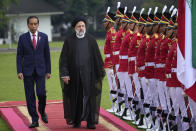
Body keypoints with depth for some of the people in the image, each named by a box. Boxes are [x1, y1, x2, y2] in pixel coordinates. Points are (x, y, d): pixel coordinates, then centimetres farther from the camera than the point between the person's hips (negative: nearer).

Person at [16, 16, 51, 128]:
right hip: (27, 71, 0)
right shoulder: (23, 38, 2)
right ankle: (35, 120, 6)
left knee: (41, 93, -12)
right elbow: (19, 56, 2)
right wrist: (19, 71, -7)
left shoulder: (44, 37, 5)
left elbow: (47, 55, 8)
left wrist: (48, 71, 5)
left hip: (40, 70, 0)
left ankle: (42, 111, 17)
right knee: (30, 96, -1)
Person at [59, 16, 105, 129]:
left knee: (89, 96, -1)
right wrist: (65, 74, -8)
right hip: (74, 74, 0)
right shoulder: (69, 40, 1)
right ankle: (76, 120, 18)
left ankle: (90, 121, 3)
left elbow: (97, 57, 6)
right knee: (76, 98, 7)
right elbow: (64, 58, 0)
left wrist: (100, 73, 4)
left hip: (88, 73, 0)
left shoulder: (91, 40, 3)